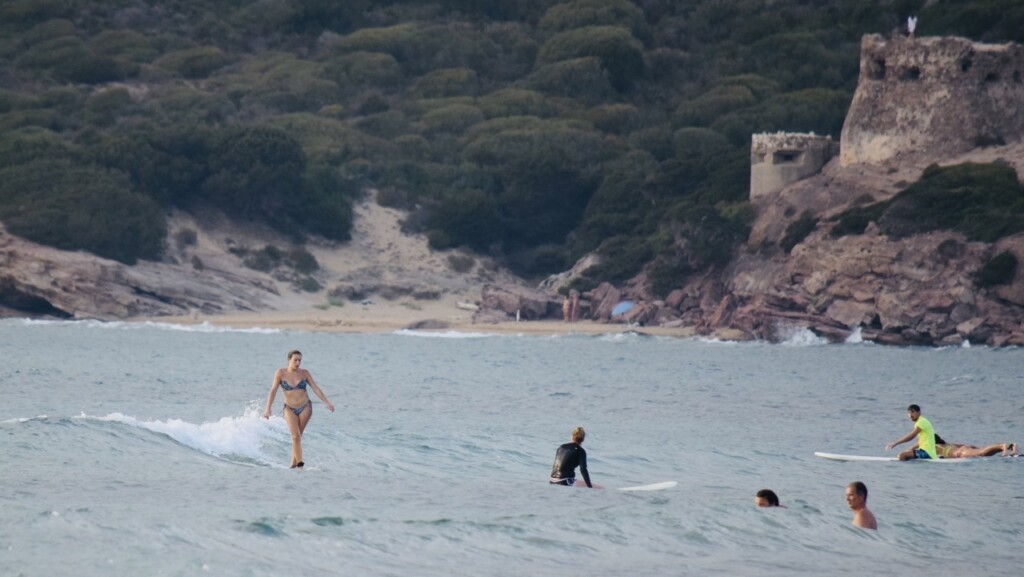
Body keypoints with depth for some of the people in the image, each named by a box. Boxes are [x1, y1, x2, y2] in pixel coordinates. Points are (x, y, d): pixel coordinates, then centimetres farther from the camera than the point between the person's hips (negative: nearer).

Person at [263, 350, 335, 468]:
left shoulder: (304, 373, 0)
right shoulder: (280, 373, -5)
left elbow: (316, 388, 3)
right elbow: (273, 390, -7)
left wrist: (327, 402, -3)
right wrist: (267, 408, -14)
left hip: (305, 408, 1)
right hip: (290, 409, -1)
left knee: (297, 436, 2)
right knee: (296, 436, -16)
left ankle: (293, 464, 10)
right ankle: (299, 462, -20)